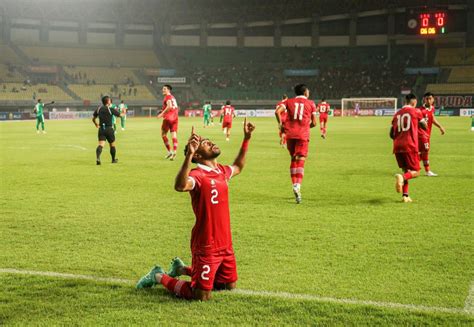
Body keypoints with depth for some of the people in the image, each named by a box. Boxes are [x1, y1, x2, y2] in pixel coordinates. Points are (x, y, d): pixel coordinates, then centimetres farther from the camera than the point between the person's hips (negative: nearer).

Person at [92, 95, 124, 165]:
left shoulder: (98, 109, 4)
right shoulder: (111, 109, -10)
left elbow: (93, 118, 11)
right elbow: (120, 115, -1)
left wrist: (96, 124, 31)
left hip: (101, 129, 3)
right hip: (109, 129, -3)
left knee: (101, 144, -4)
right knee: (112, 145, 14)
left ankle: (97, 158, -28)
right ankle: (113, 159, 28)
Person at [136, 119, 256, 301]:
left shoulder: (222, 172, 7)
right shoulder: (197, 175, -19)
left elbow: (238, 167, 31)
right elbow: (180, 186, -42)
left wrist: (246, 139, 26)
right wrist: (188, 156, -51)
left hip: (225, 245, 8)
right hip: (206, 247, -8)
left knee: (229, 285, 22)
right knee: (201, 296, -4)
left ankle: (183, 269, 37)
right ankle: (160, 277, 18)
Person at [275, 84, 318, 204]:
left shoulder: (289, 101, 12)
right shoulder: (311, 104, 9)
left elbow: (278, 111, -5)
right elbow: (314, 123, 8)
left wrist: (280, 124, 6)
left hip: (290, 133, 2)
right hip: (303, 135, -2)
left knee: (293, 159, 16)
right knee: (300, 160, -6)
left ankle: (294, 184, 13)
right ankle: (298, 185, -24)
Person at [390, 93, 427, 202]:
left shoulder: (397, 114, 15)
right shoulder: (416, 111, 2)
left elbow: (391, 134, 14)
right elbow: (424, 126, 13)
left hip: (397, 147, 5)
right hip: (410, 146, -5)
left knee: (406, 171, 19)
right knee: (416, 172, 2)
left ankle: (405, 195, 9)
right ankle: (401, 177, -29)